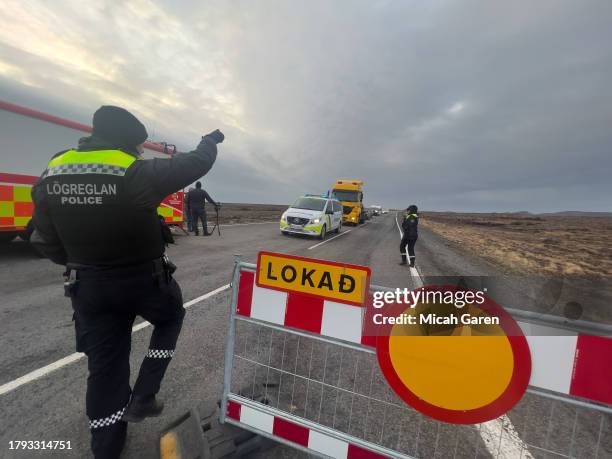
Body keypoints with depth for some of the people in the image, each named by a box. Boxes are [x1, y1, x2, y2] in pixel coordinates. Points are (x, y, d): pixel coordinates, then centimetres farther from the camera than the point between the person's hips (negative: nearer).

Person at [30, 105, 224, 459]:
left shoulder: (50, 176, -1)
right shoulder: (137, 173, -19)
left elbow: (46, 242, 5)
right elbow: (196, 164, -6)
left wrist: (84, 266, 21)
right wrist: (212, 141, 15)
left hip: (89, 288, 5)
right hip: (145, 280, -5)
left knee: (105, 366, 18)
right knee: (171, 317, 28)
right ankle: (143, 396, 23)